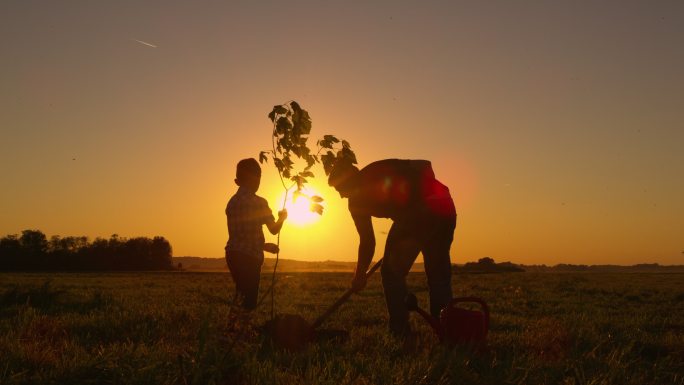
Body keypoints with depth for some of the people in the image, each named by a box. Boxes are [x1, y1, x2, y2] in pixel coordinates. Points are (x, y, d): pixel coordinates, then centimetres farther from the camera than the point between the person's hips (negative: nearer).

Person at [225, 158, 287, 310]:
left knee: (242, 296, 17)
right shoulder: (258, 202, -10)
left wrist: (263, 245, 26)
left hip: (232, 254, 7)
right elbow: (274, 229, -2)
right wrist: (282, 218, 19)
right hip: (249, 257, -7)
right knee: (249, 301, -3)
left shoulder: (232, 201, 11)